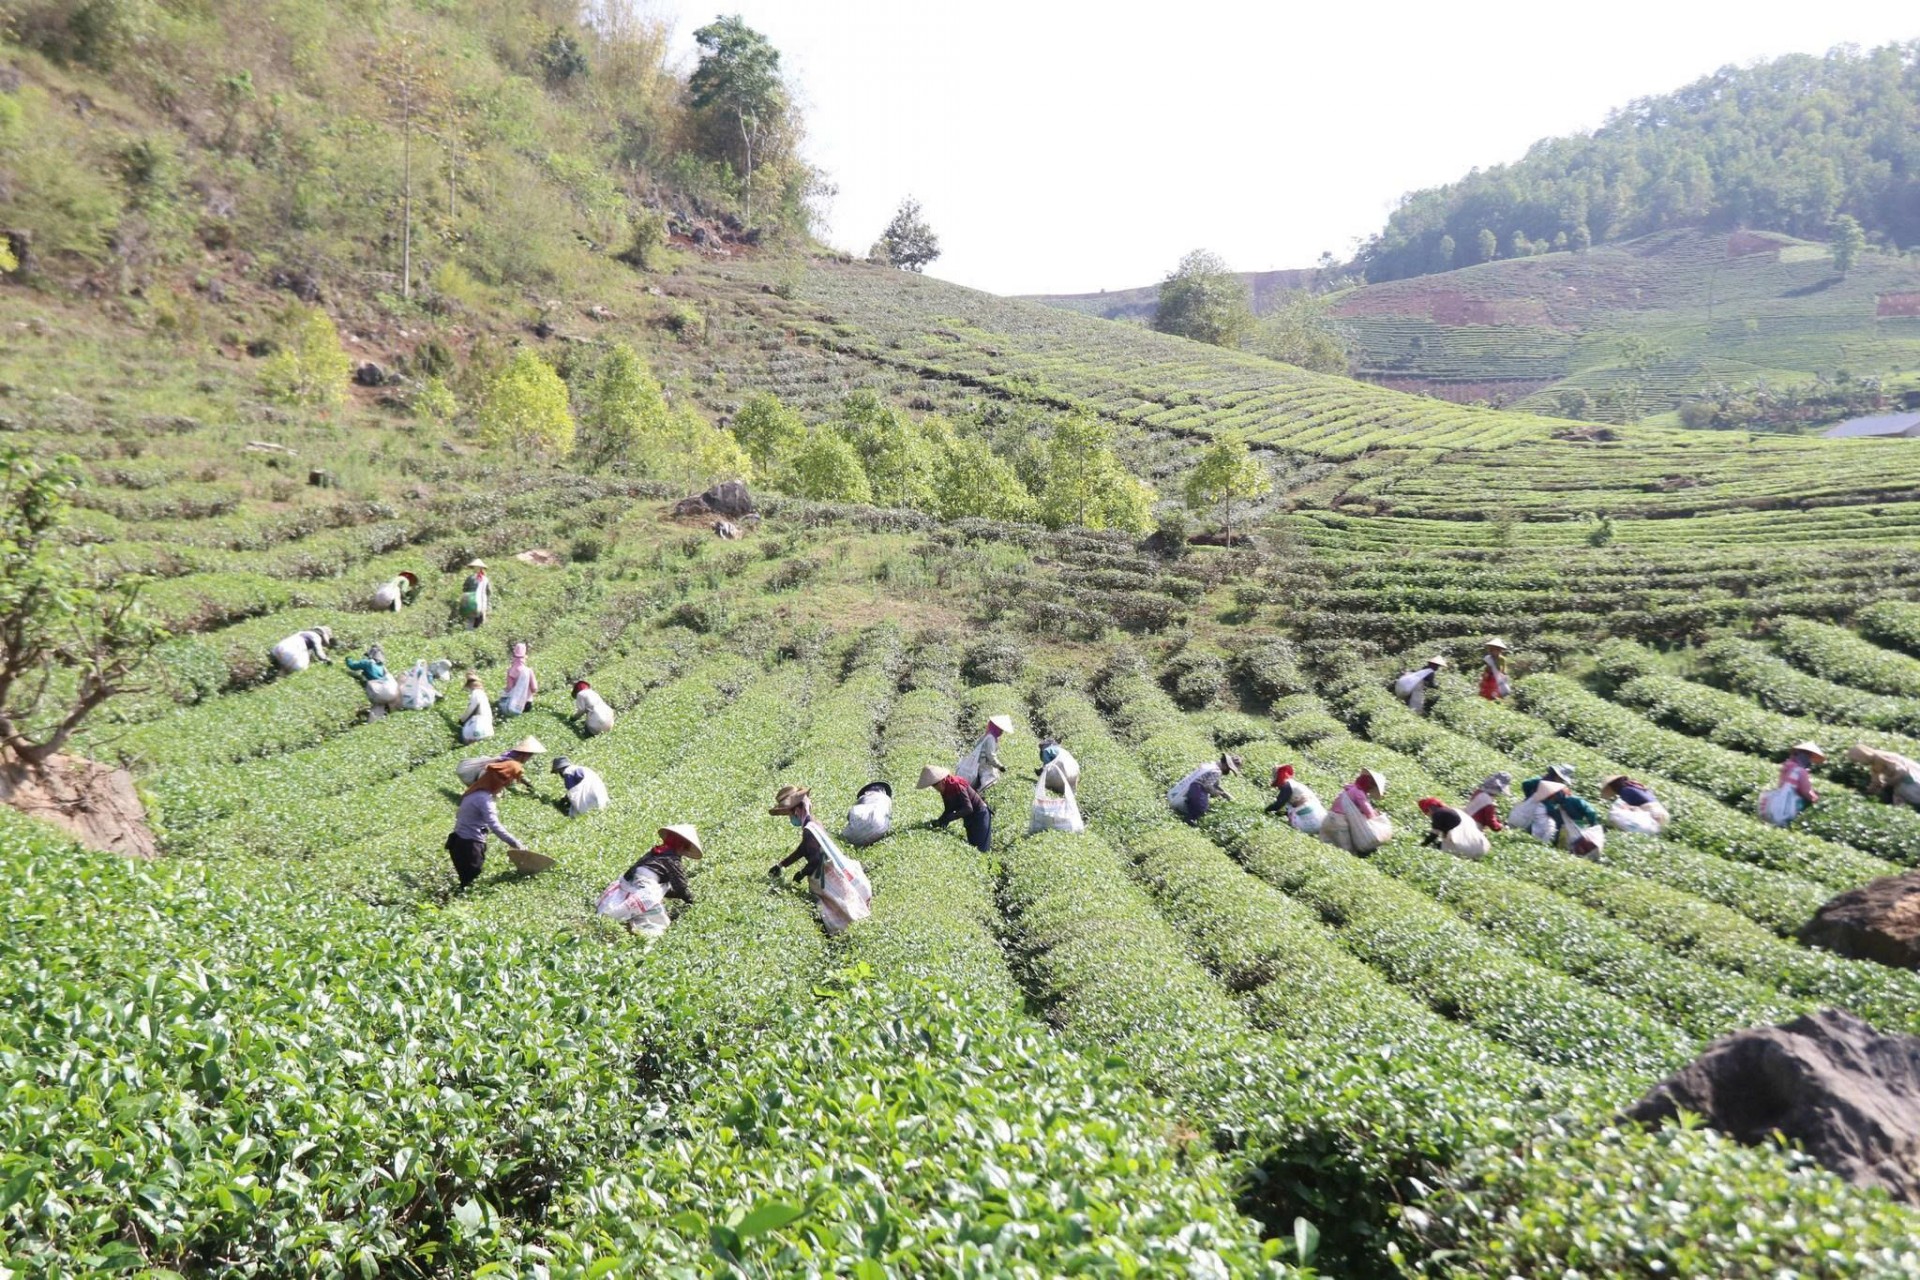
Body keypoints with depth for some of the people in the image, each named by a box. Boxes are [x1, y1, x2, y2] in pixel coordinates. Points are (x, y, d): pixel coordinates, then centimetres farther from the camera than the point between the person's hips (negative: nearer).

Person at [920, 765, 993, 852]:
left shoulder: (956, 785, -27)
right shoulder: (945, 790, 0)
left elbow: (968, 808, -34)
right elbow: (949, 810, 7)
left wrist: (949, 818, -40)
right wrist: (939, 821, -12)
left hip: (980, 815, -9)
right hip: (969, 819, 9)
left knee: (982, 850, -12)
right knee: (973, 846, 12)